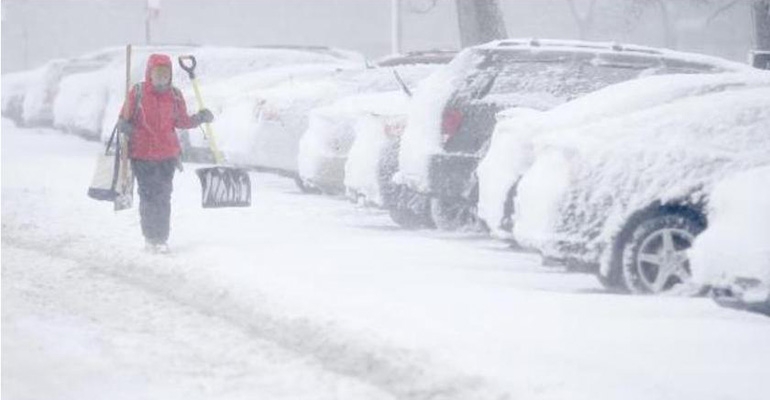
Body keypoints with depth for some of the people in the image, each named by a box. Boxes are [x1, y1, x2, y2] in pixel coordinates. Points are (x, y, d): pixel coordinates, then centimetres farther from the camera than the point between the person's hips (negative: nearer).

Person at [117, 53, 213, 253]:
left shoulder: (174, 95, 1)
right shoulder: (137, 92, -6)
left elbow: (182, 121, 10)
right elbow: (125, 117, 2)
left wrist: (199, 118, -5)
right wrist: (123, 126, -19)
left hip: (167, 155, 1)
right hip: (142, 155, -1)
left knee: (163, 197, 2)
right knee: (148, 196, 6)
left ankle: (161, 239, 9)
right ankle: (150, 237, 17)